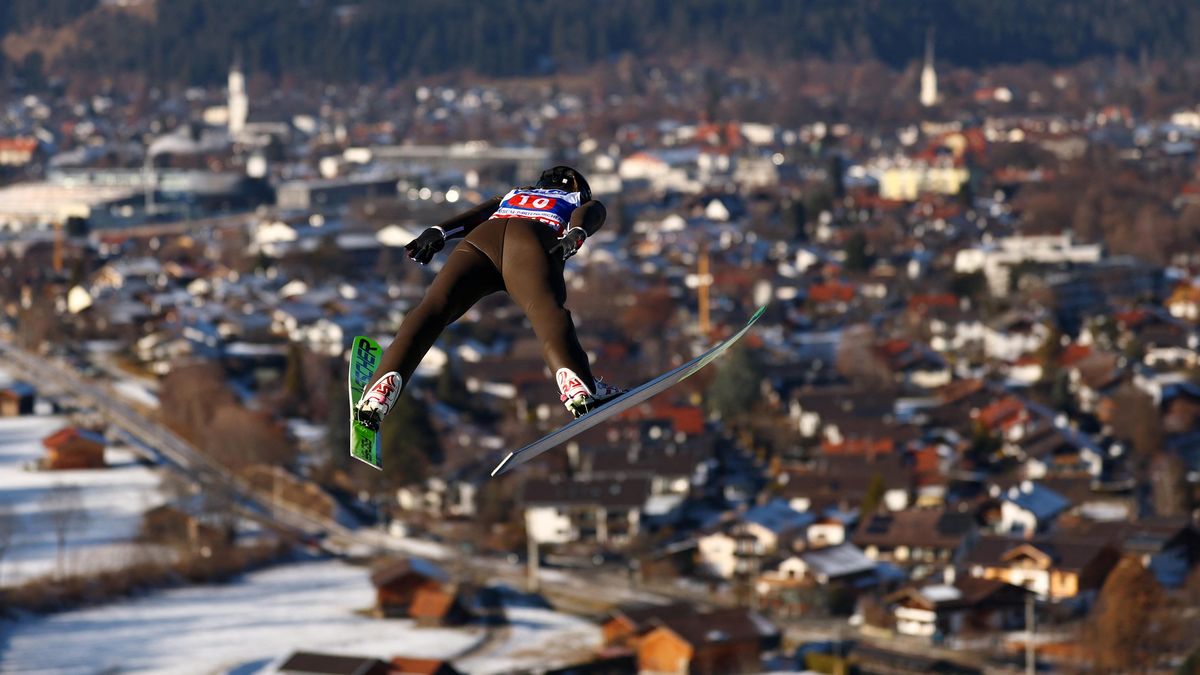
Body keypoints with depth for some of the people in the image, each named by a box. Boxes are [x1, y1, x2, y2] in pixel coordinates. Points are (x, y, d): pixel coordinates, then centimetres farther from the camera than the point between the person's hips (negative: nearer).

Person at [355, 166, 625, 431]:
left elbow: (478, 213, 27)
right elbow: (585, 215, 14)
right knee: (546, 308, -29)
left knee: (433, 308, -17)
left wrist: (439, 231, 10)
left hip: (480, 239, 3)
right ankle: (575, 384, -57)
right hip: (533, 239, -3)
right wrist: (575, 235, -7)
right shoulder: (586, 203, 37)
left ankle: (385, 383, -42)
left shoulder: (512, 195, 45)